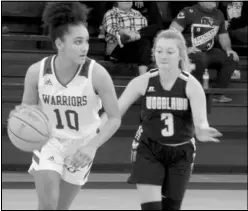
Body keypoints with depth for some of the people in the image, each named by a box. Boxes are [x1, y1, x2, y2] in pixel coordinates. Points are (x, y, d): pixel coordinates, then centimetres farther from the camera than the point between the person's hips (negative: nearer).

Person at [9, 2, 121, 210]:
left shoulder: (97, 74, -25)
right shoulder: (36, 72, -20)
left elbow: (115, 118, -16)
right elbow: (28, 108, -3)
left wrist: (92, 146, -30)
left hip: (81, 145, 0)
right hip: (48, 140, 0)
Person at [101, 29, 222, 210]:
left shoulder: (191, 85, -13)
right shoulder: (143, 82, -10)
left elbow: (200, 120, -25)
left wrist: (201, 131, -49)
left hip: (181, 154, 1)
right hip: (148, 149, -1)